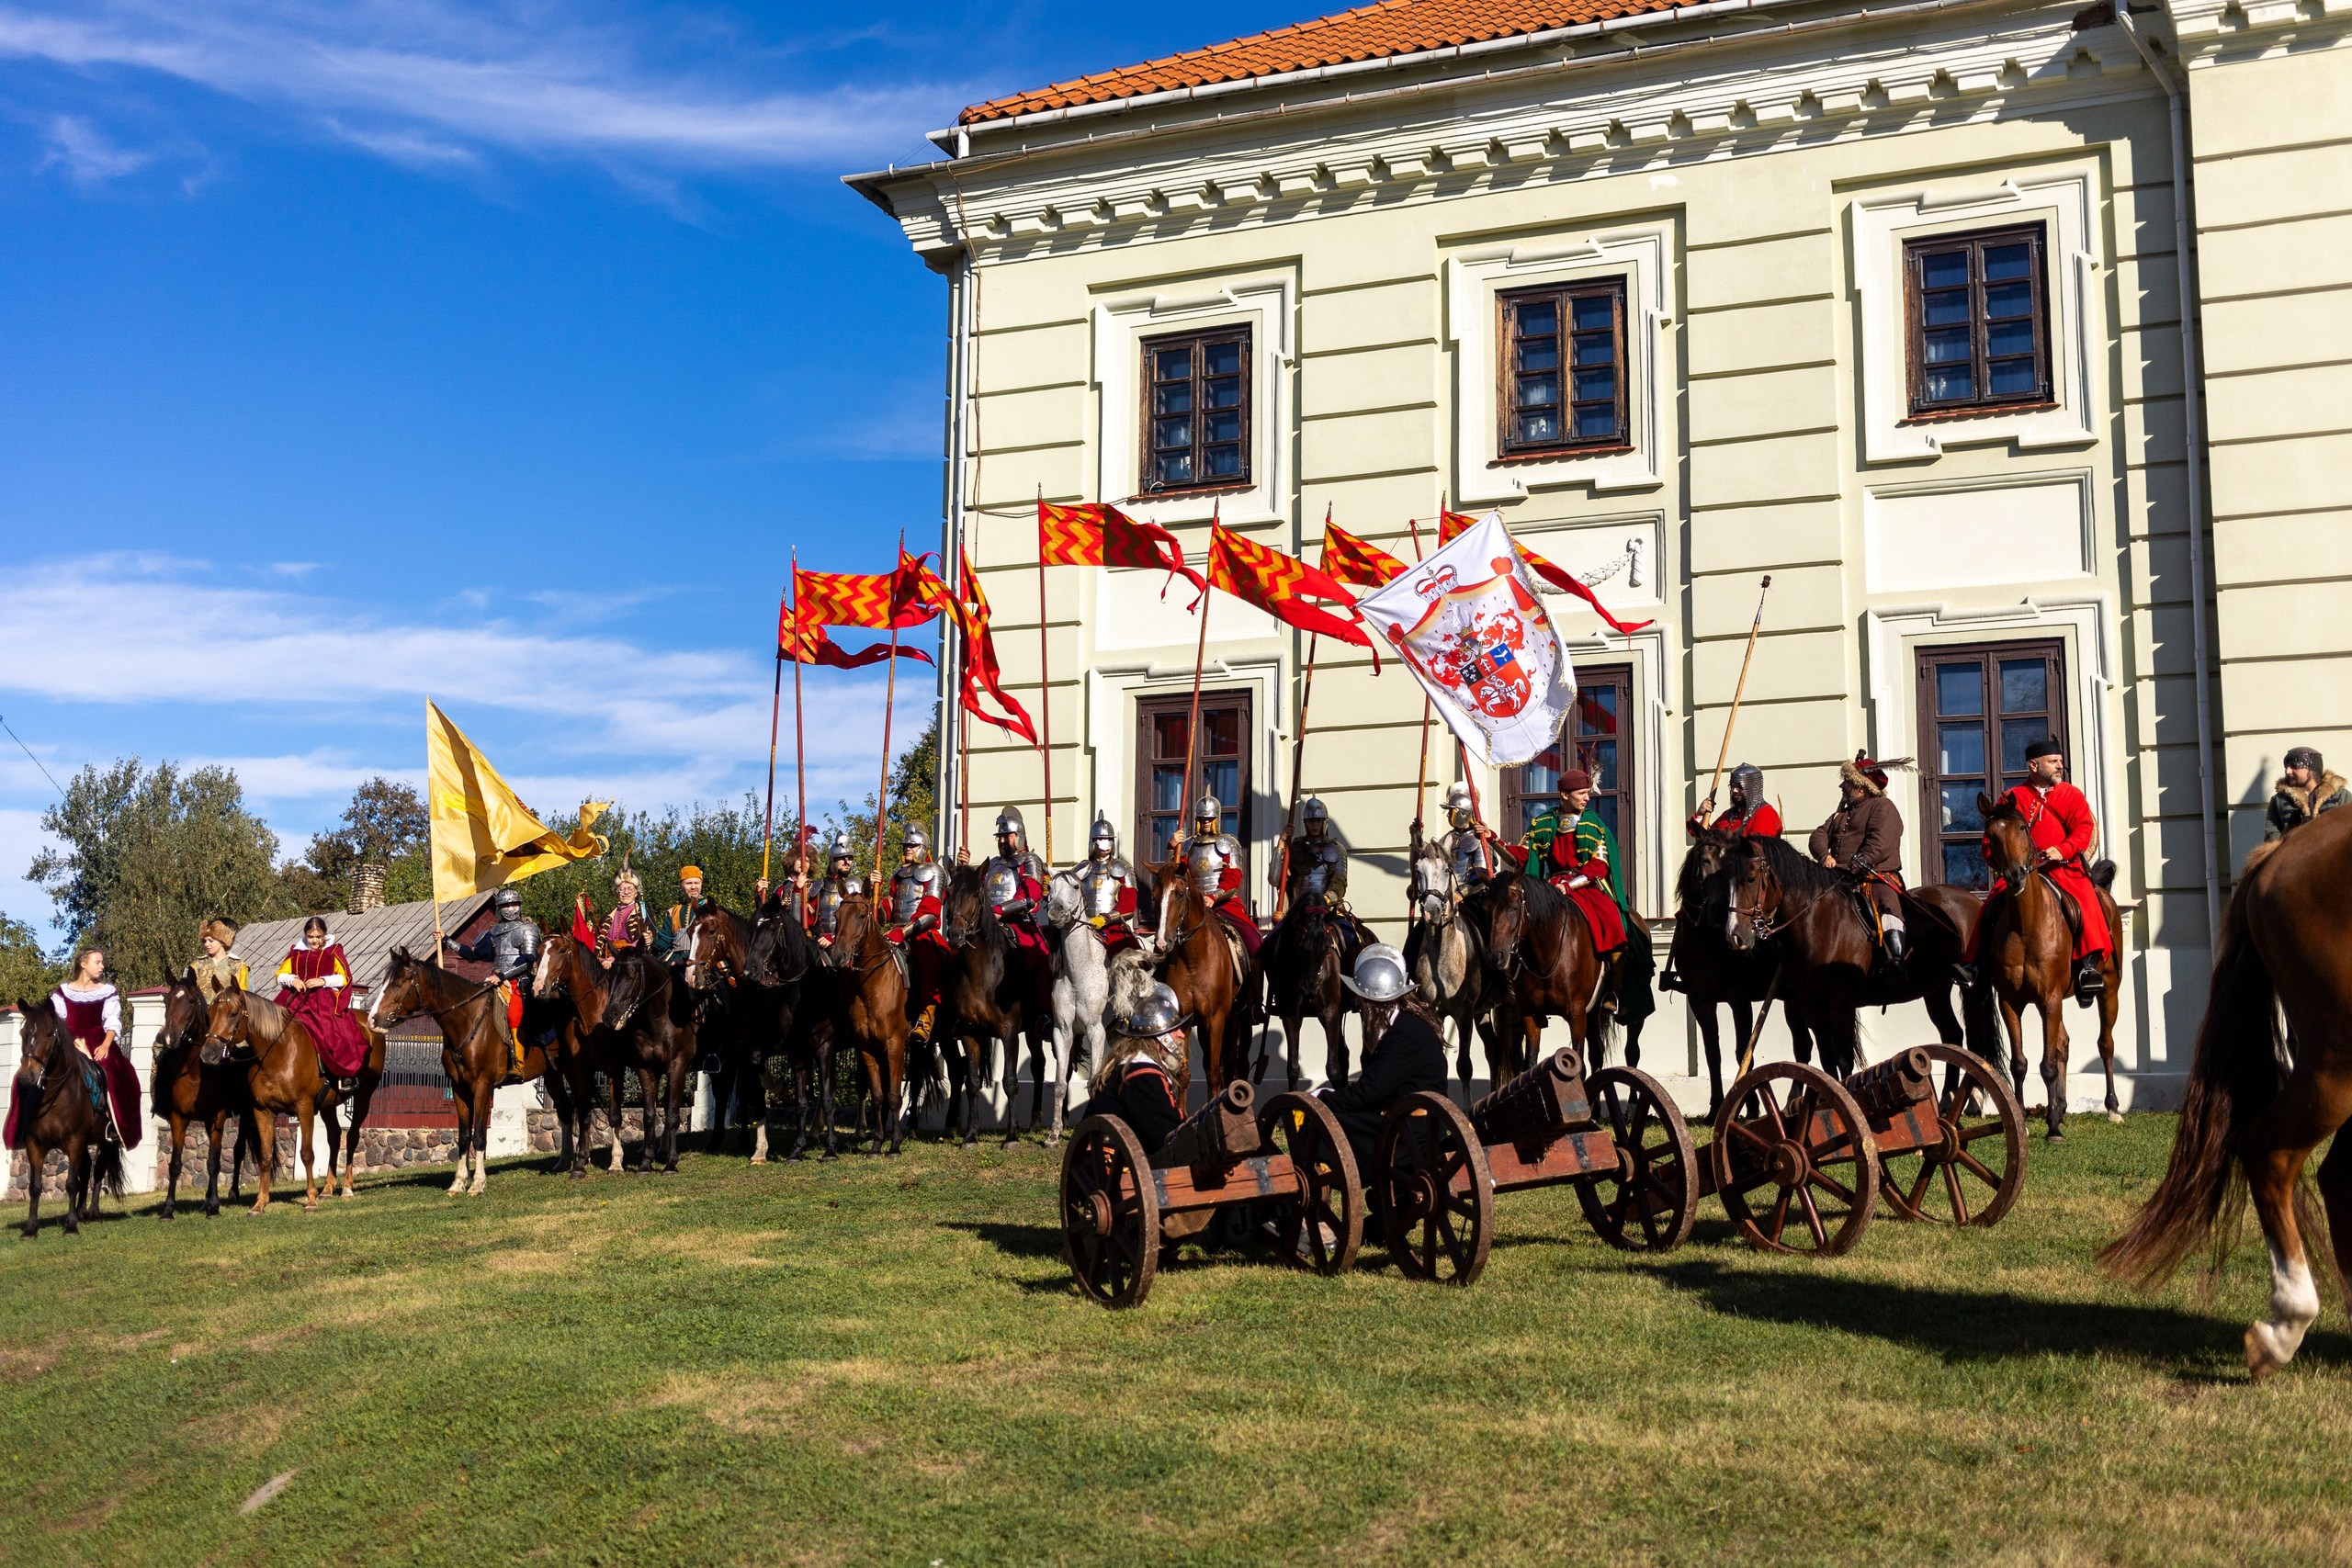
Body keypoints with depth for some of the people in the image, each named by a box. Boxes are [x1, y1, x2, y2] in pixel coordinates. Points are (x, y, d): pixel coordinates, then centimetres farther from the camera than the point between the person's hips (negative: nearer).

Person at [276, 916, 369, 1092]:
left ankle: (348, 1073, -22)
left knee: (333, 1029, -27)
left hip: (325, 998, -4)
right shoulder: (296, 952, 17)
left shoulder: (333, 952, 7)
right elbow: (280, 975, 16)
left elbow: (344, 978, 0)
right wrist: (292, 980, -6)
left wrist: (323, 981, -15)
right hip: (297, 998, 4)